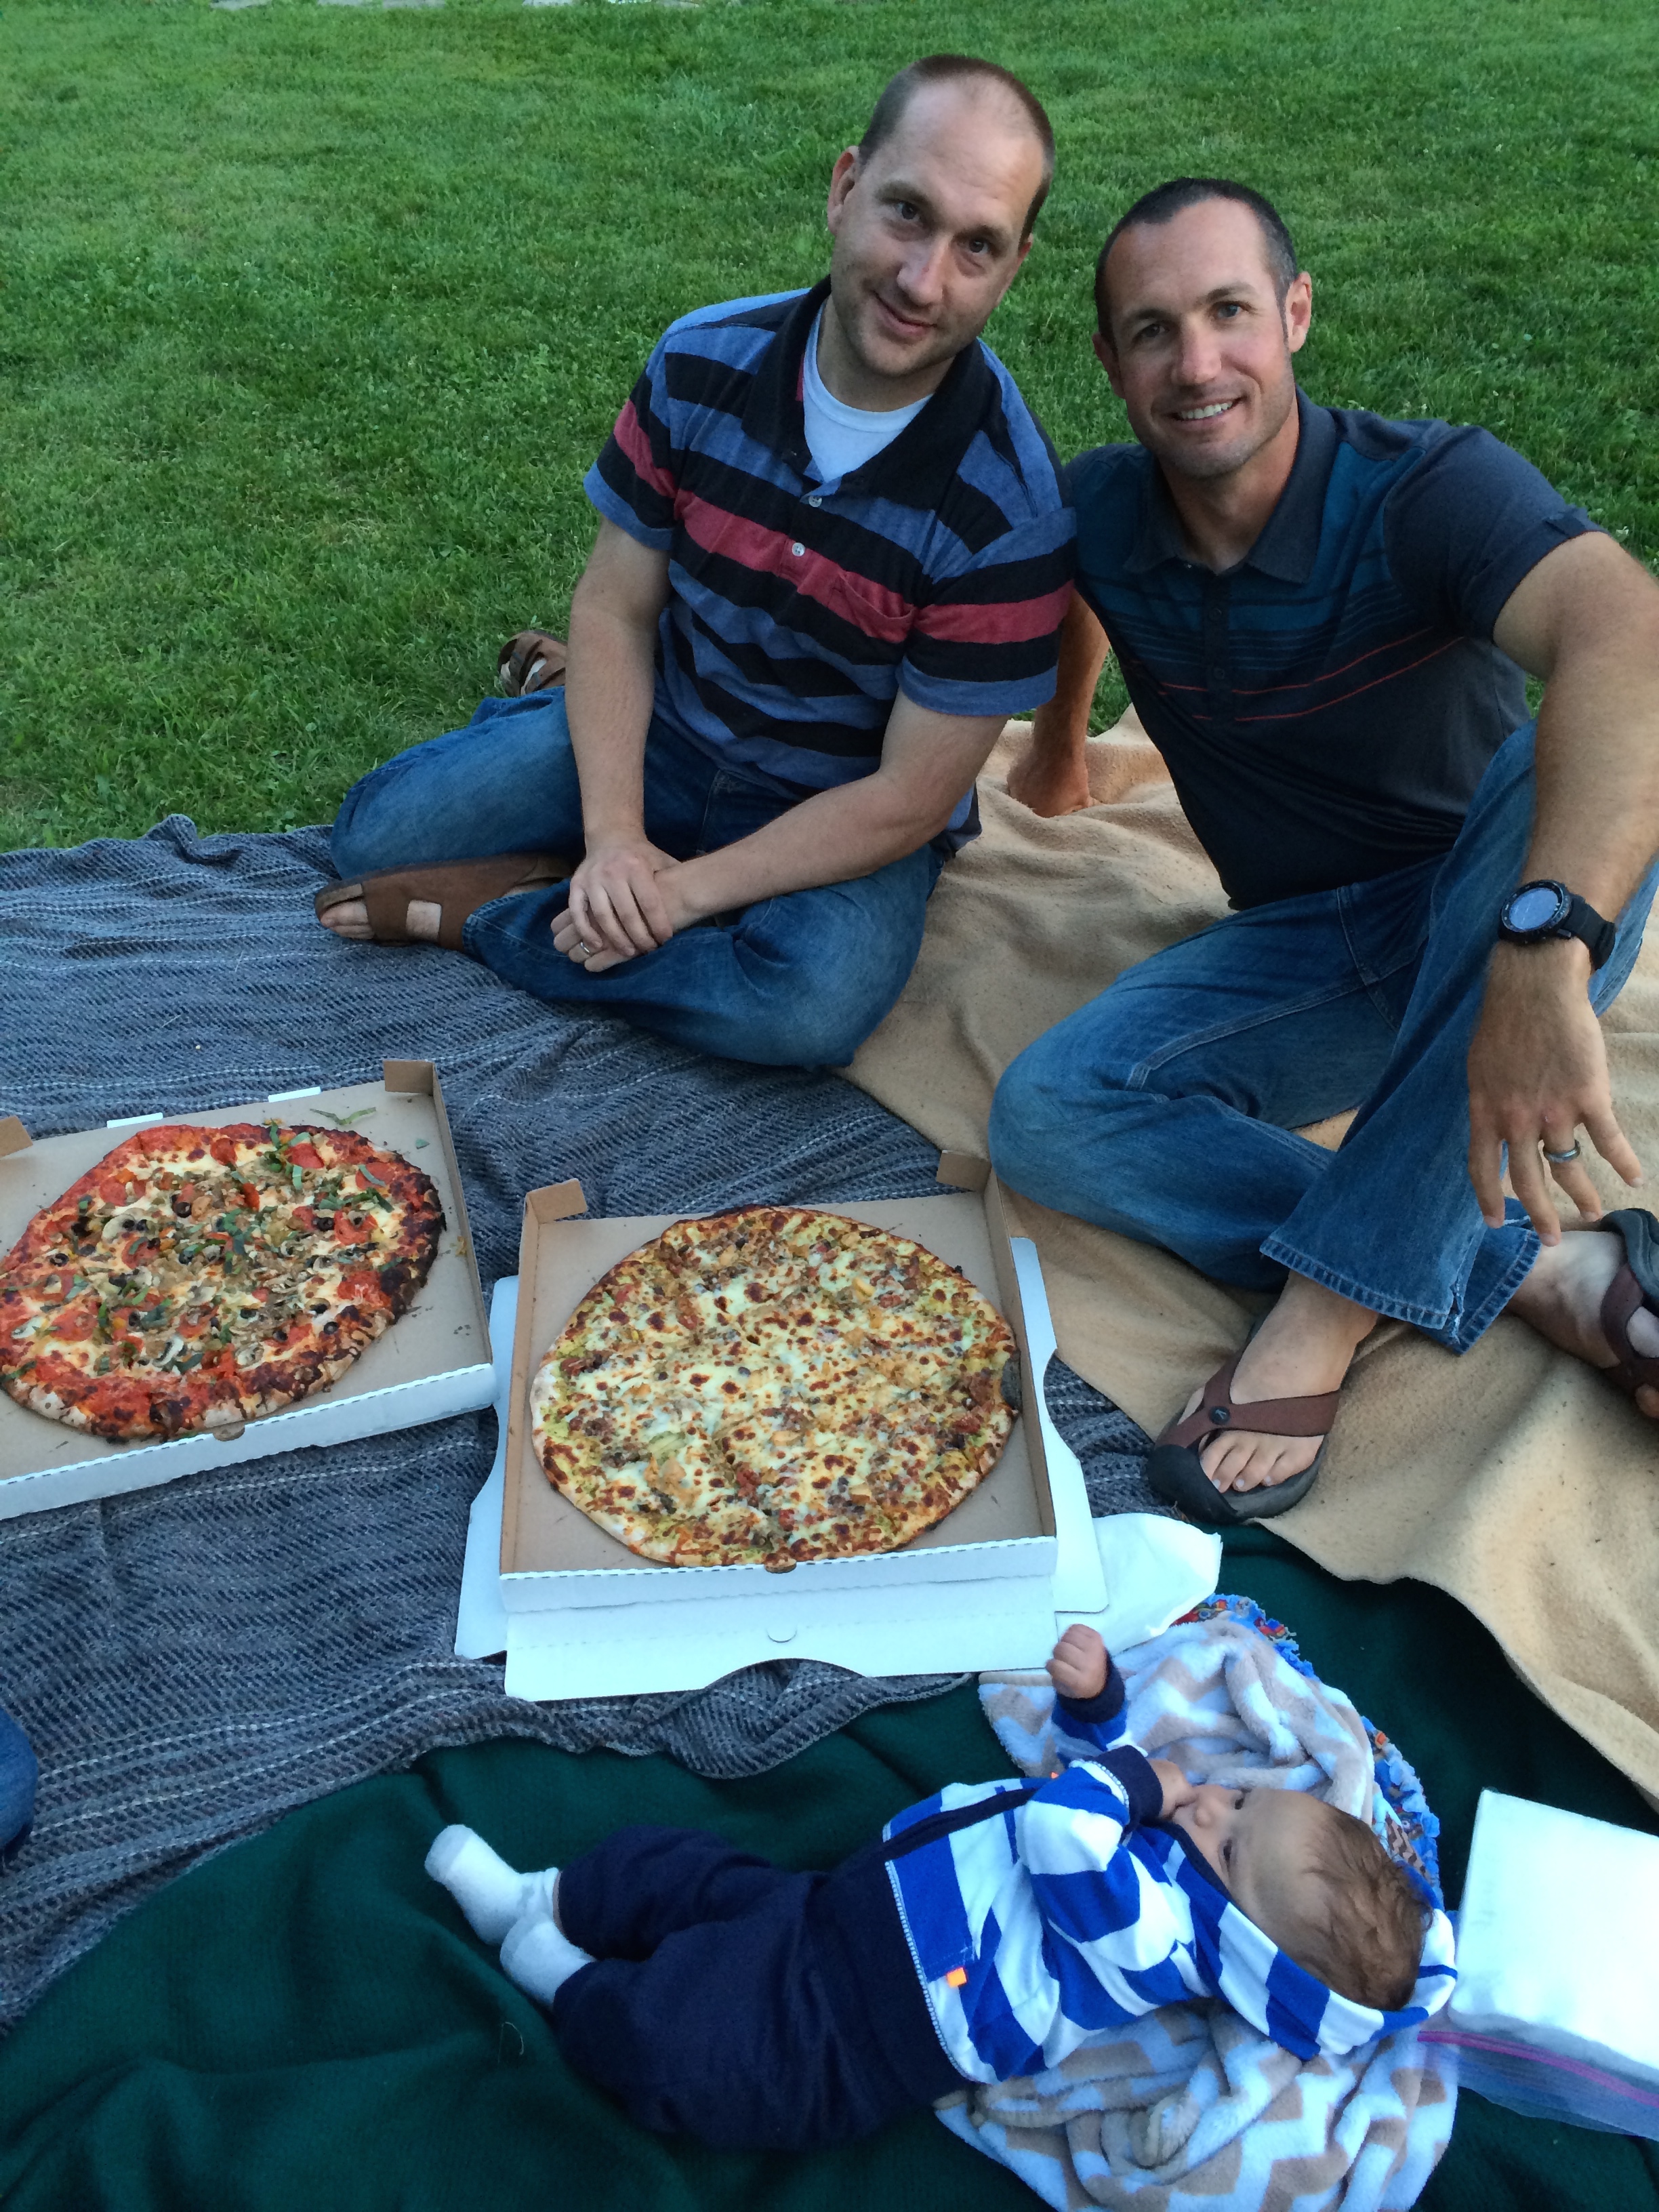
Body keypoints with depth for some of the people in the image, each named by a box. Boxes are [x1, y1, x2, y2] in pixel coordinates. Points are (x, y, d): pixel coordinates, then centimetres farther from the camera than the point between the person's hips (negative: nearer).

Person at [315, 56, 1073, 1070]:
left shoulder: (1011, 509, -24)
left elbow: (910, 796, -21)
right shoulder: (702, 362, -13)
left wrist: (684, 891, -22)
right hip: (661, 732, 4)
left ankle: (486, 910, -13)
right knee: (375, 834, -3)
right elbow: (615, 605, -5)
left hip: (846, 814, -3)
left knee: (816, 1005, -35)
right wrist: (612, 839, -18)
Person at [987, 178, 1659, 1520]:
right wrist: (1059, 744, 33)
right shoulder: (1101, 514, -5)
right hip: (1308, 948, 4)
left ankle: (1333, 1300, -33)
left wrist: (1543, 953, -56)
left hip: (1488, 914, -3)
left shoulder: (1428, 491, -21)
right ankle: (1543, 1272, -25)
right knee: (1047, 1118, -22)